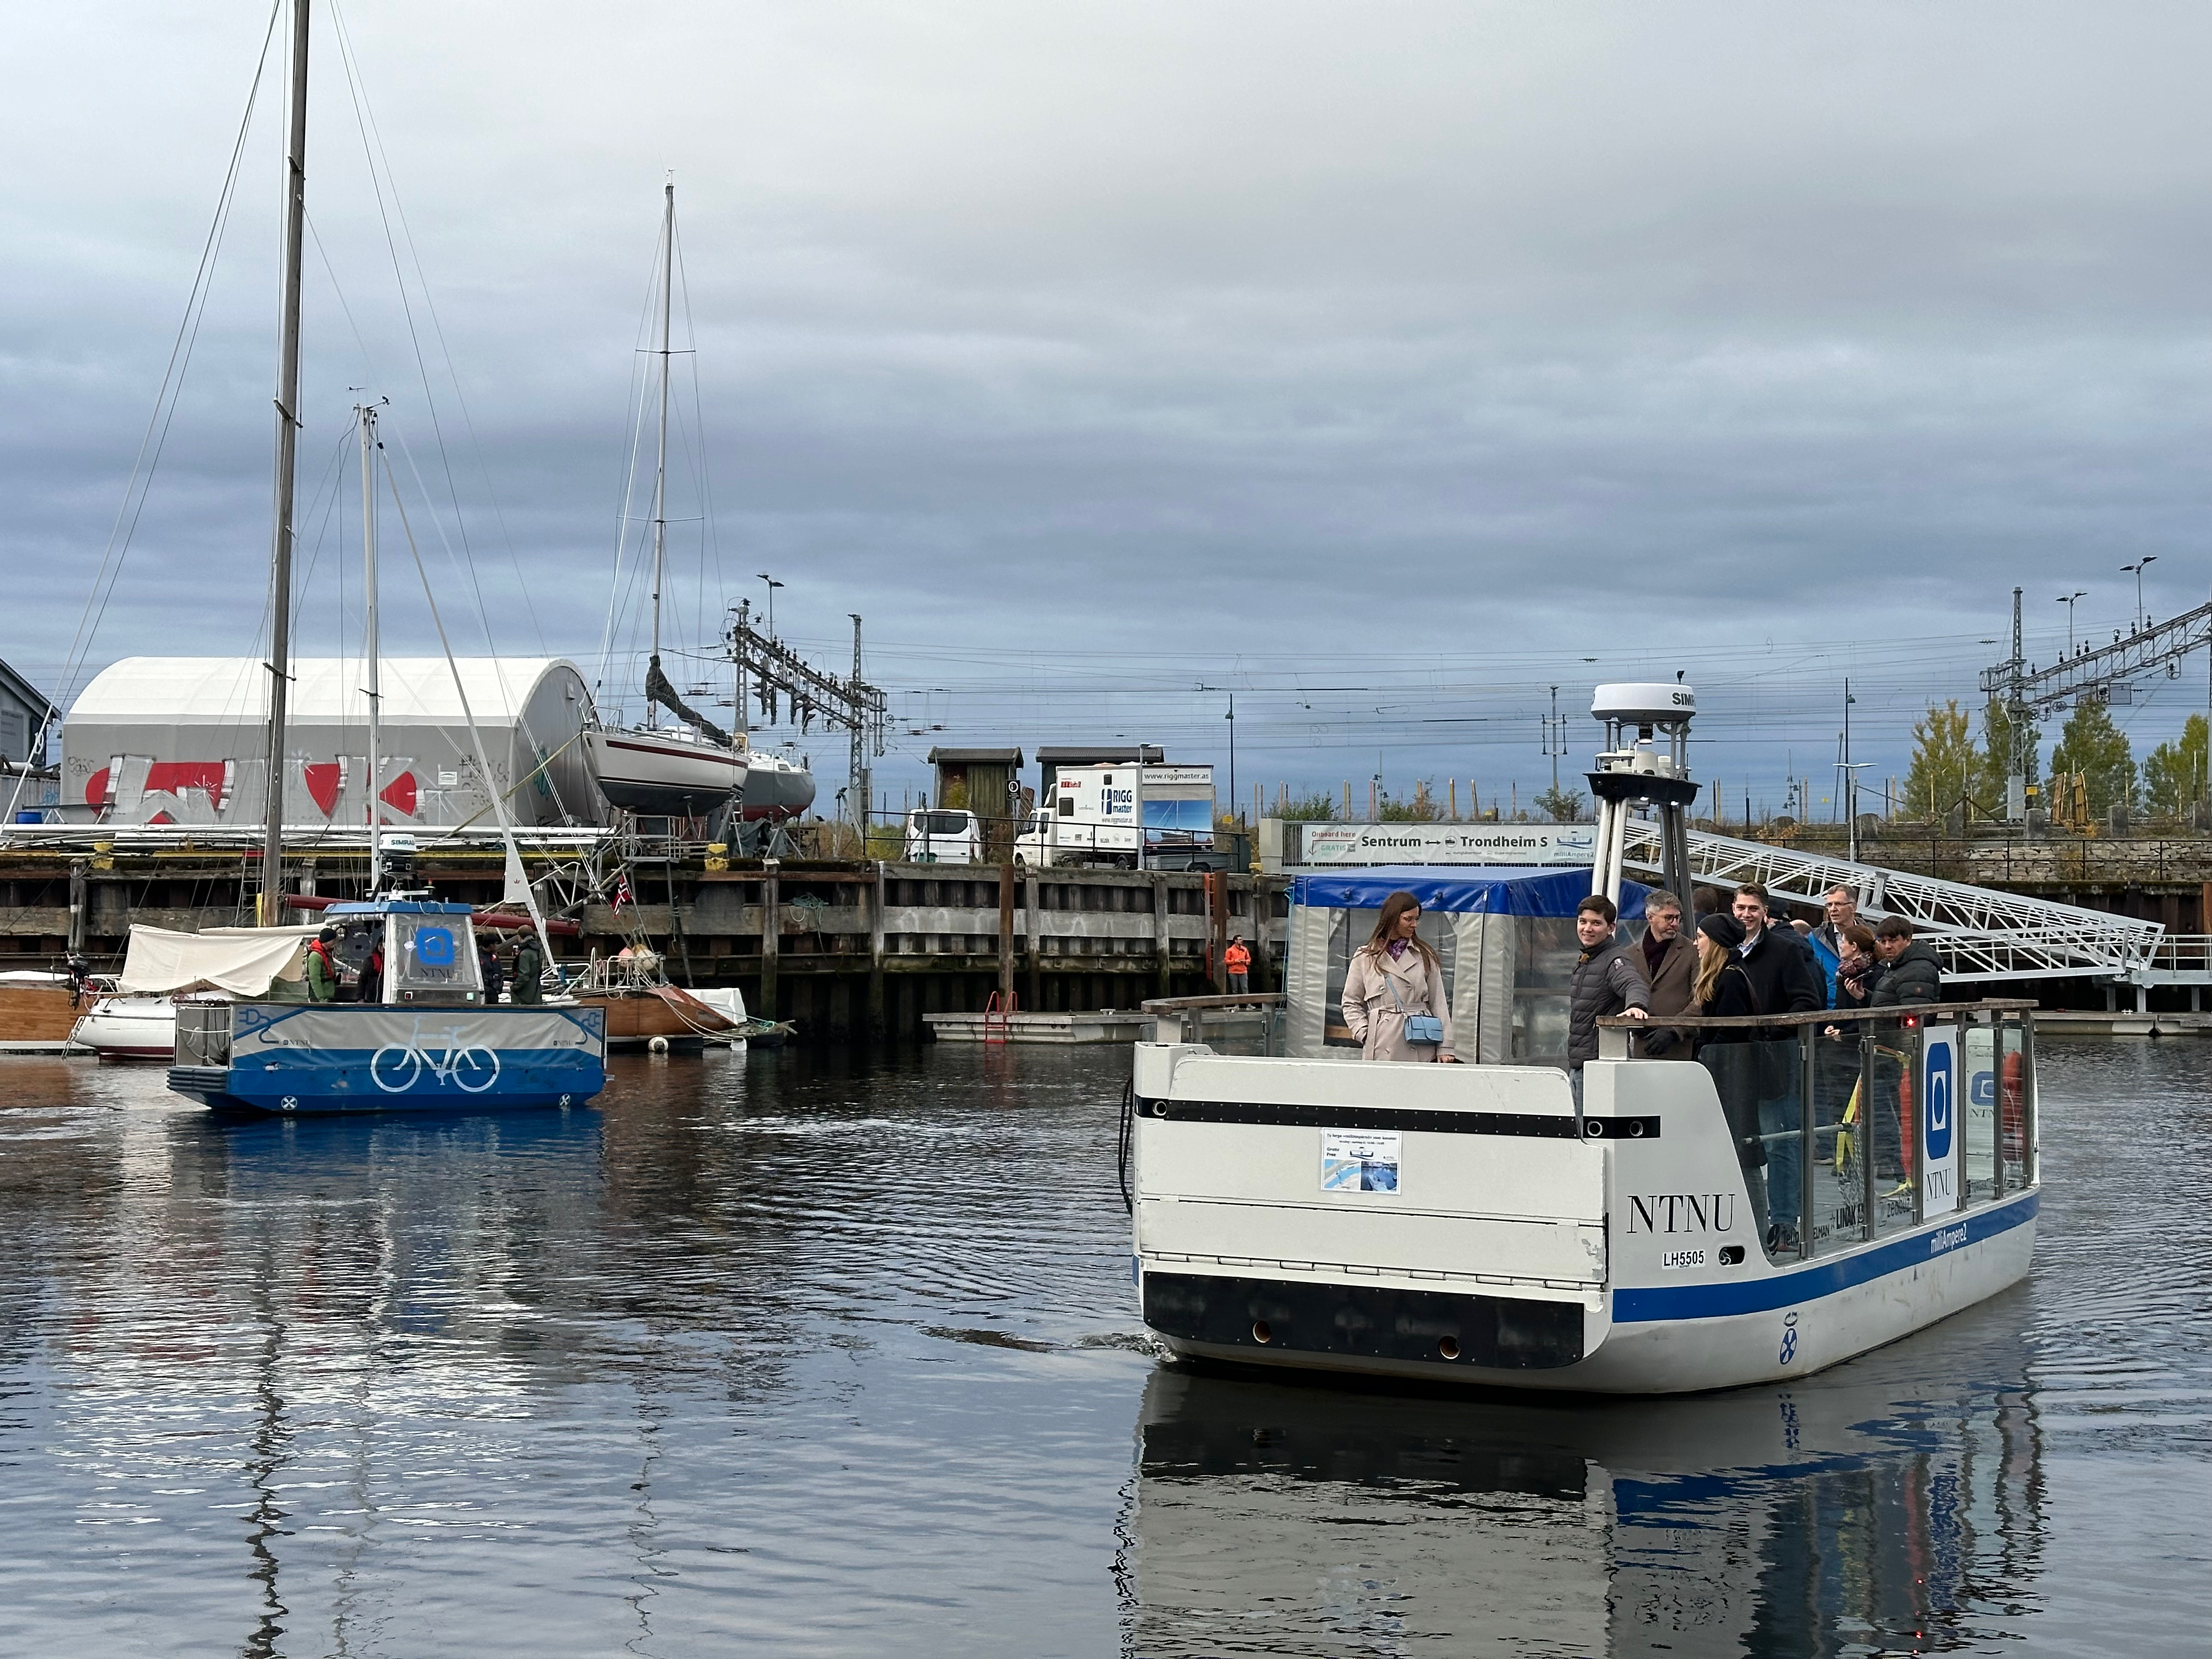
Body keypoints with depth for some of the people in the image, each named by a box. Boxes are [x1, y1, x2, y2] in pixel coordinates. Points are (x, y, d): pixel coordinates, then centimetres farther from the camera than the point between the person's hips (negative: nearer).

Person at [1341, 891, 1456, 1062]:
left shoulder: (1425, 956, 13)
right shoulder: (1365, 957, 9)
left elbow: (1438, 1003, 11)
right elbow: (1351, 1003, 13)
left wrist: (1444, 1048, 4)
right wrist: (1365, 1034, -2)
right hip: (1382, 1048, -1)